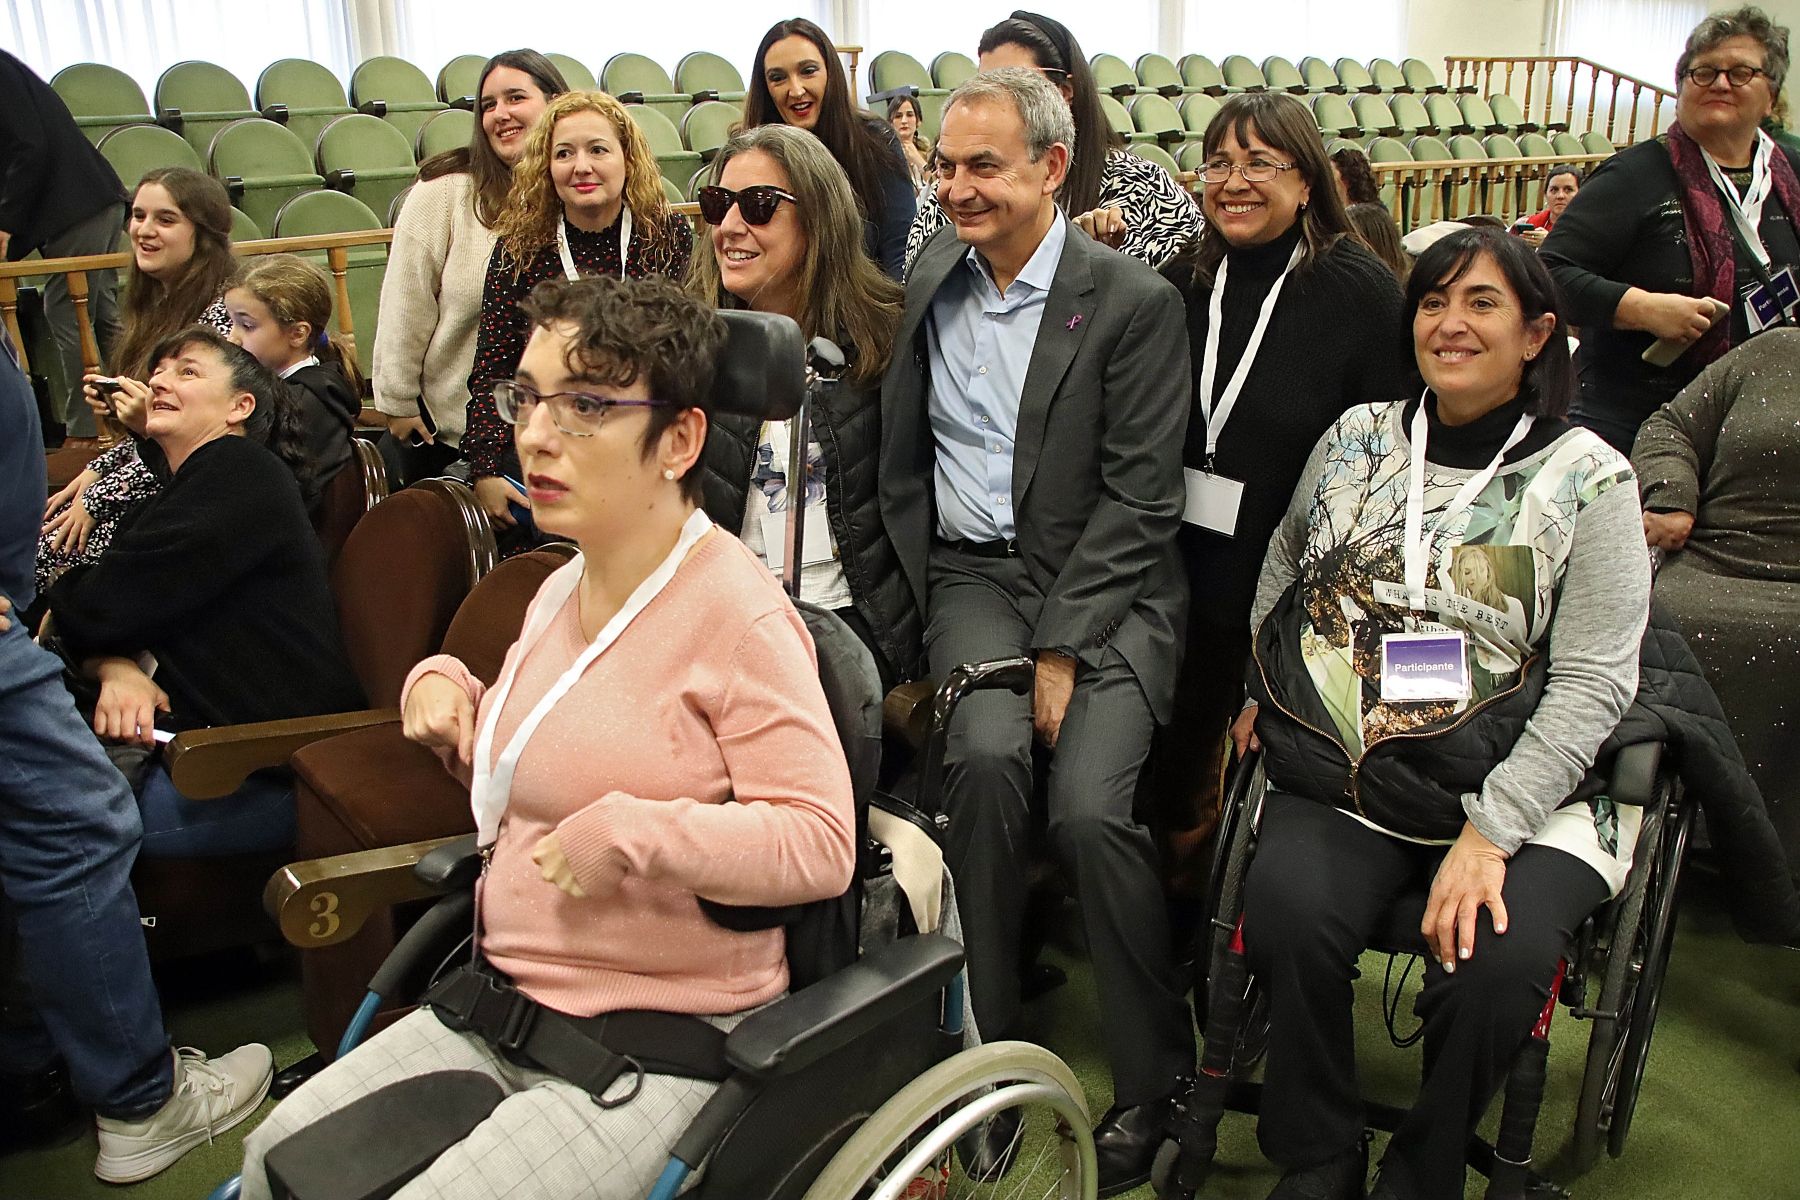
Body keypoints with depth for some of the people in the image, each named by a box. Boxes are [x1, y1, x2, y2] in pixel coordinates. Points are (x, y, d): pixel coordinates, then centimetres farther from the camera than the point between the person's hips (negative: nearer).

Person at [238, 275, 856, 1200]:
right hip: (502, 1001, 8)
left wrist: (627, 833, -29)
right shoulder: (563, 589, 7)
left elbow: (821, 842, -25)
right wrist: (447, 691, 5)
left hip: (662, 1045, -8)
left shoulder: (736, 612, -20)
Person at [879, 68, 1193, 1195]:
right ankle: (991, 1058, -9)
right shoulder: (931, 279, 10)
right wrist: (917, 602, 4)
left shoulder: (1135, 300, -4)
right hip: (973, 568, 3)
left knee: (1091, 804, -24)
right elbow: (902, 462, 15)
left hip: (1106, 582, -3)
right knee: (986, 752, -26)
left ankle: (1156, 1073, 0)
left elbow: (1139, 498, -8)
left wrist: (1064, 649, -14)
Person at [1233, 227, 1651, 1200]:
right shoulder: (1356, 437, 11)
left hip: (1518, 790, -2)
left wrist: (1490, 831, -15)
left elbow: (1592, 682, -6)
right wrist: (1264, 695, 15)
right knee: (1287, 917, -26)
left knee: (1494, 964, -28)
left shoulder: (1590, 479, 0)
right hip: (1340, 778, 2)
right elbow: (1281, 575, 25)